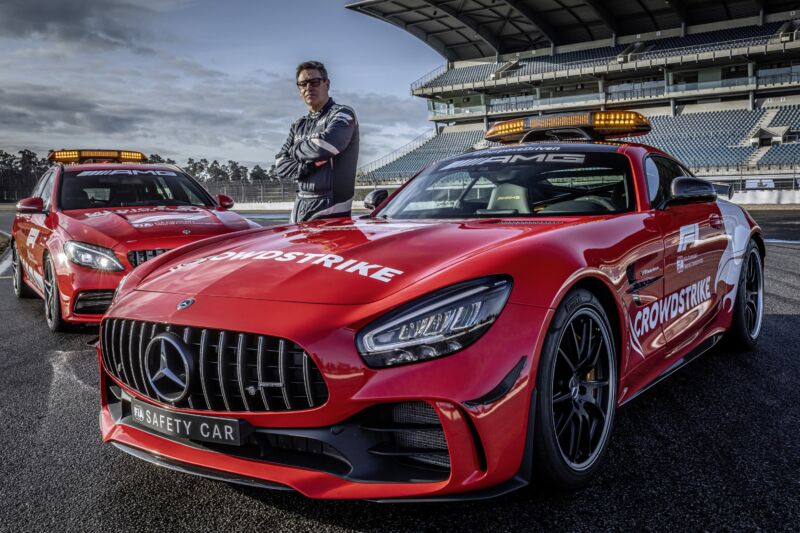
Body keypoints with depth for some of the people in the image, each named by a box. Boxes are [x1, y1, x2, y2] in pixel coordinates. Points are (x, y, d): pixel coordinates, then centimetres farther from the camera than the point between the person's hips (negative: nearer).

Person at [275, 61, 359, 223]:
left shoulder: (342, 114, -3)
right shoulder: (298, 125, 19)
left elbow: (325, 145, -20)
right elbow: (280, 164, 12)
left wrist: (295, 150, 0)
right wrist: (305, 168, -9)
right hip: (300, 209, 7)